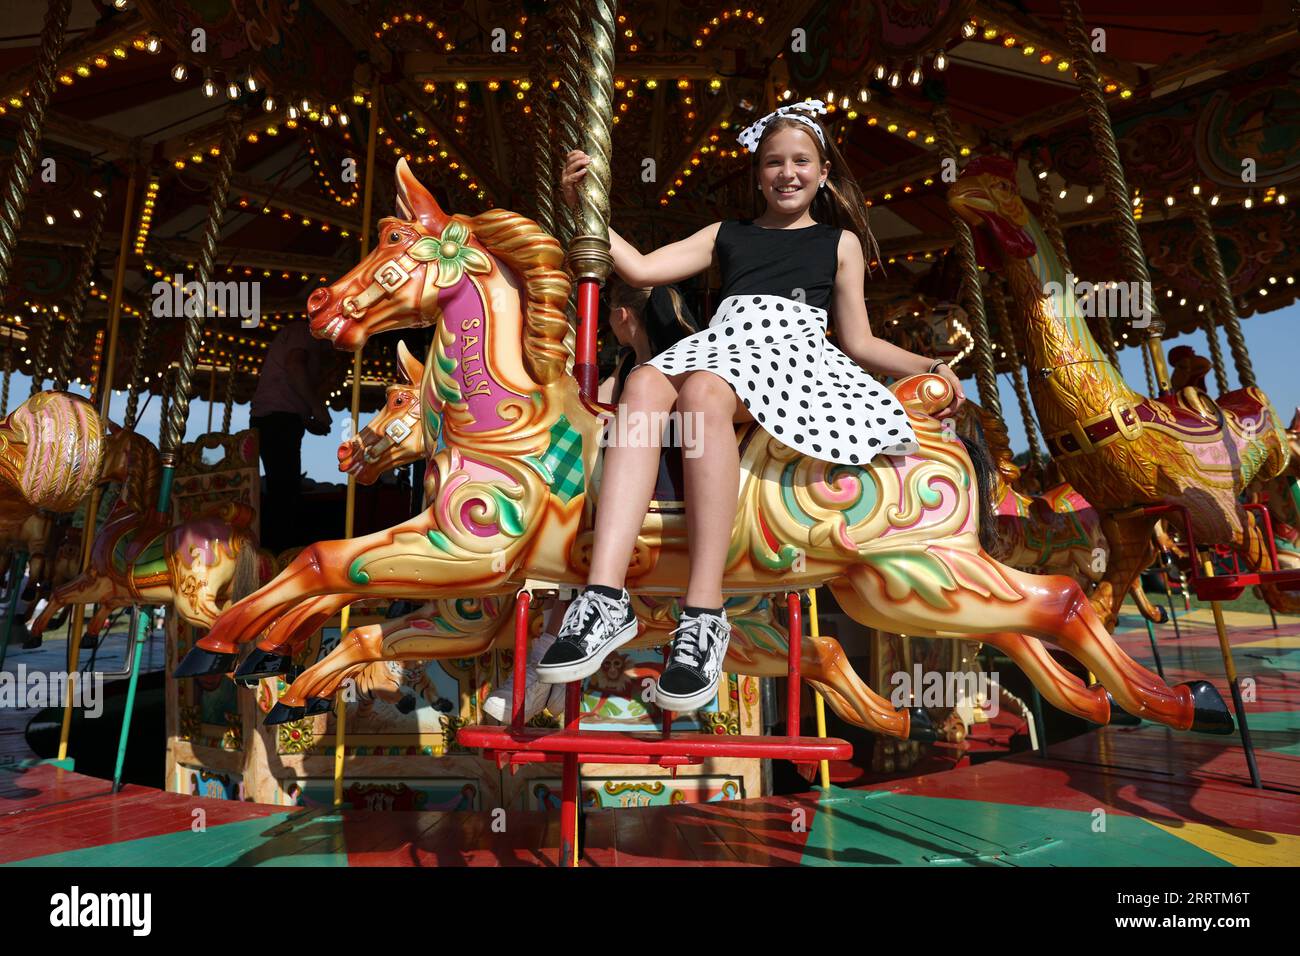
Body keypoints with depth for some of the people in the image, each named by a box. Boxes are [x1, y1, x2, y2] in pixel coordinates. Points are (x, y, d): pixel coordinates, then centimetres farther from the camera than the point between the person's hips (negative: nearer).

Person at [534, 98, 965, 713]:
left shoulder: (841, 242, 25)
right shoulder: (726, 235, 29)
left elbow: (860, 344, 20)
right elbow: (642, 269, 19)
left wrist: (927, 367, 6)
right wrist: (584, 209, 13)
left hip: (793, 356, -2)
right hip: (721, 343, 3)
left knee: (704, 390, -38)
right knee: (645, 385, -34)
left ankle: (704, 616, -41)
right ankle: (604, 602, -42)